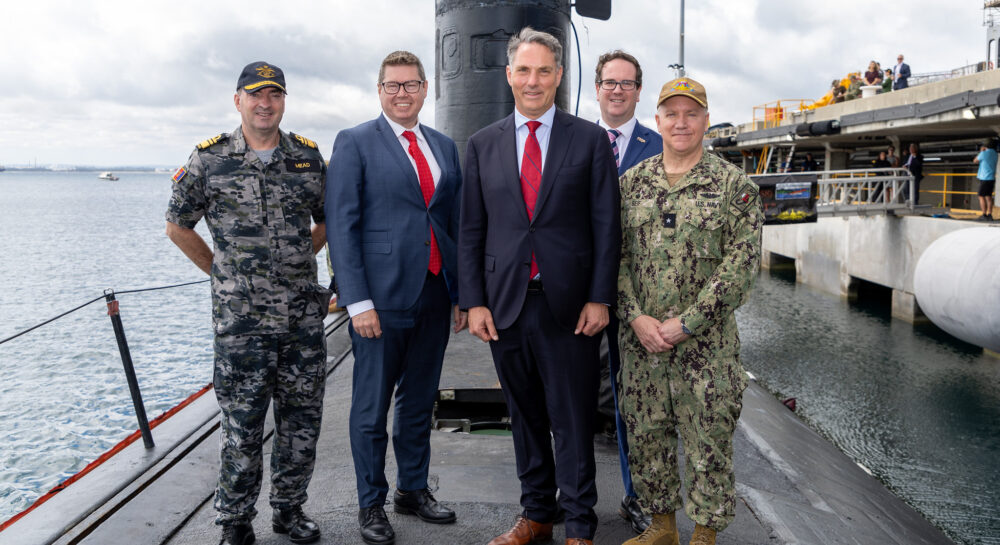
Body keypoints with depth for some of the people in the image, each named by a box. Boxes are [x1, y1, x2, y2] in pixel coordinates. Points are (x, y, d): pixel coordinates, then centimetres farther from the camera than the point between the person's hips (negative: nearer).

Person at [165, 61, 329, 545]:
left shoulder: (309, 157, 6)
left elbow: (327, 220, 19)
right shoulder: (209, 159, -1)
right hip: (241, 317, -3)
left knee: (302, 418, 10)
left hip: (304, 314, 3)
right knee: (242, 424, 3)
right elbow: (178, 225, 10)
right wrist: (221, 270, 9)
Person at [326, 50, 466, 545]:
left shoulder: (445, 147, 13)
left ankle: (413, 490, 33)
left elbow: (456, 222, 14)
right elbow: (342, 226, -8)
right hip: (382, 296, -5)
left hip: (435, 293, 5)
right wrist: (358, 301, -15)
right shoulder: (354, 143, -2)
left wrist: (463, 293, 9)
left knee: (420, 401, 16)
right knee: (372, 407, 6)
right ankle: (371, 504, 23)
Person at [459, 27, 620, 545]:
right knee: (525, 415, 14)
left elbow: (606, 225, 0)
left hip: (568, 305, -2)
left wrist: (599, 297, -6)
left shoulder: (590, 139, 3)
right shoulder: (482, 145, 9)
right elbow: (470, 230, 7)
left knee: (572, 420, 5)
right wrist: (473, 301, 1)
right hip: (505, 303, 3)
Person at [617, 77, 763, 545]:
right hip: (639, 338, 3)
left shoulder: (735, 185, -2)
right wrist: (636, 317, -8)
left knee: (709, 441, 5)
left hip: (706, 342, -3)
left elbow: (740, 265, -9)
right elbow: (615, 256, 5)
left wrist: (686, 322, -14)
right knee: (645, 435, 12)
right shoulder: (631, 182, 8)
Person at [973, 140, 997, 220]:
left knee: (981, 196, -3)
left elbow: (975, 161, 3)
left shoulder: (984, 154, -13)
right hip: (992, 178, 7)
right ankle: (990, 215, 9)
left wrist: (981, 151, 7)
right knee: (988, 197, 11)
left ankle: (984, 215, -8)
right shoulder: (994, 154, 11)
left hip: (985, 179, -7)